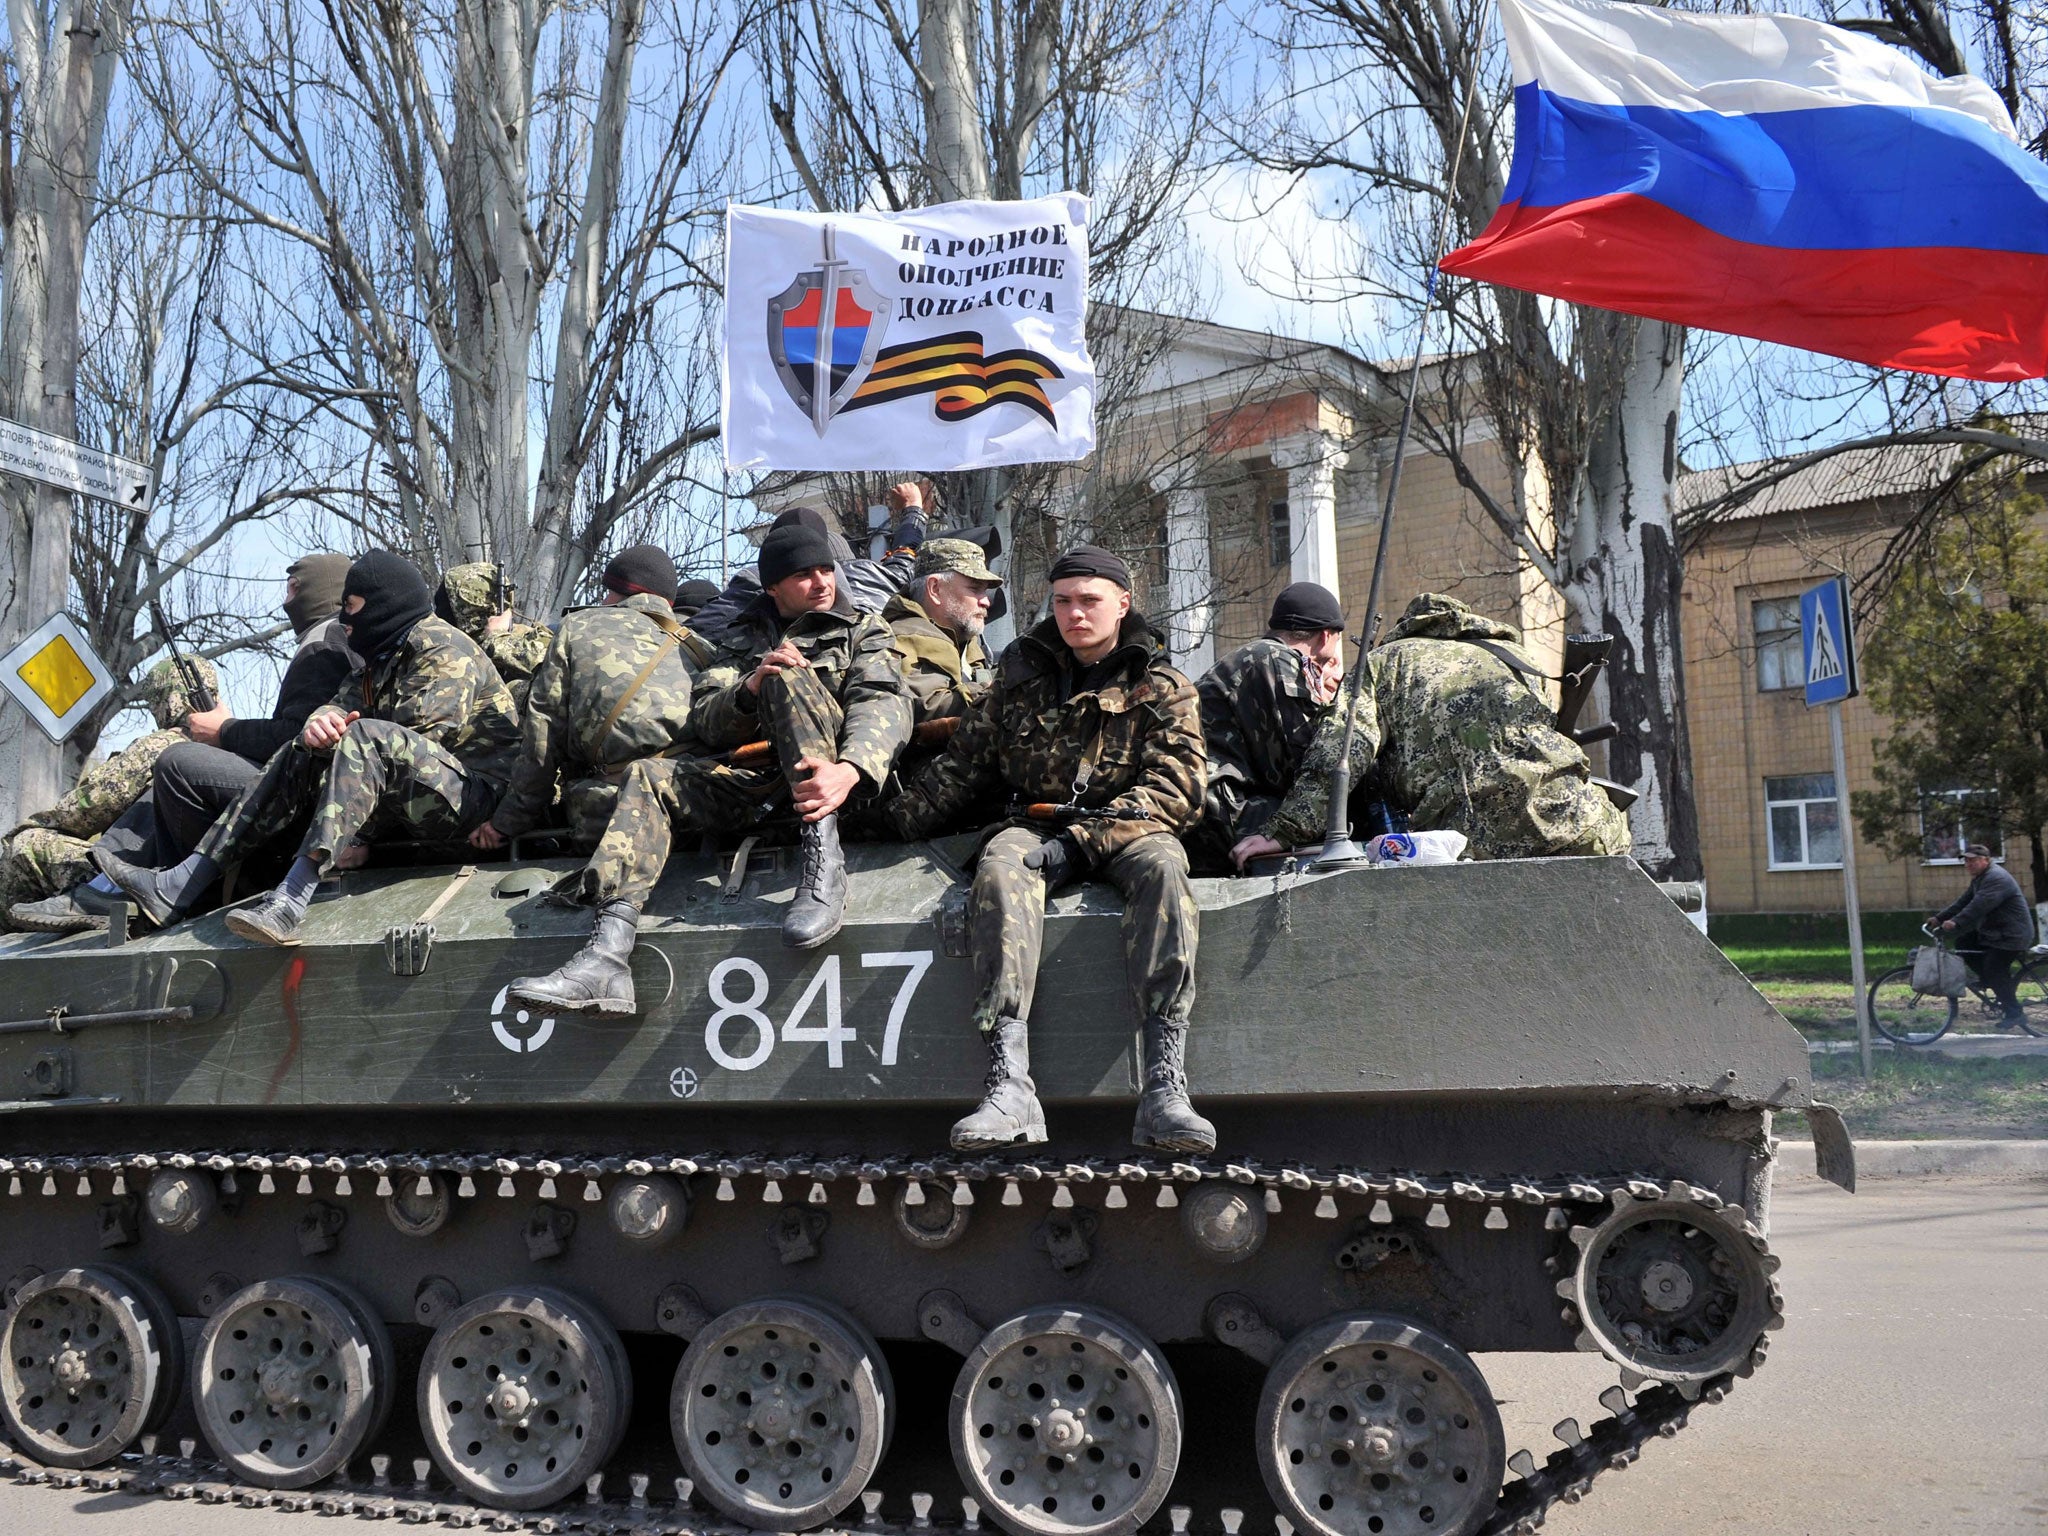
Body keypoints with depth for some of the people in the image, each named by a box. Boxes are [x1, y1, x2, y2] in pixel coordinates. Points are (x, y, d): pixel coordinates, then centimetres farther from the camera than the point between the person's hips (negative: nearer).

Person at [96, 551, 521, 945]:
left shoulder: (443, 648, -7)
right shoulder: (382, 657, 23)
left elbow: (422, 734, -19)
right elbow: (343, 703, 10)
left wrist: (342, 734, -3)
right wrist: (321, 725, -16)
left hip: (468, 794, -9)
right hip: (400, 809, 9)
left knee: (367, 737, -31)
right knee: (297, 757, 5)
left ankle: (290, 901, -44)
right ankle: (177, 886, -6)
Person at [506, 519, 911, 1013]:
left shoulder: (863, 631, 12)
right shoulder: (743, 640, 23)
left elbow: (886, 703, -9)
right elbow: (705, 722, 9)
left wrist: (848, 771, -32)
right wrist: (751, 690, -16)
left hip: (821, 776, -4)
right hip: (753, 778, 4)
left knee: (788, 670, -25)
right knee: (647, 776, -16)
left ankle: (822, 859, -40)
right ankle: (607, 956, -35)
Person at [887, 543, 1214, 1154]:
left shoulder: (1162, 688, 7)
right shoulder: (1023, 670, 17)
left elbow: (1175, 789, -5)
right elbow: (966, 759, 23)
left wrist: (1079, 840, -18)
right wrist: (898, 817, 11)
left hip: (1125, 829, -2)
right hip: (1039, 823, 2)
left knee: (1162, 865, -37)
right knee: (1000, 865, -34)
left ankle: (1164, 1085, -46)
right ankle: (1010, 1084, -48)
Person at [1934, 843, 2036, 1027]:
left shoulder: (1996, 878, -21)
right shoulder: (1979, 878, 14)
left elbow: (1979, 906, -31)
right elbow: (1963, 902, 11)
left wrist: (1956, 922, -35)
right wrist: (1939, 918, 2)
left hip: (2011, 936, -11)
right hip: (1993, 932, 11)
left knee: (1994, 972, -12)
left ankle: (2015, 1014, -3)